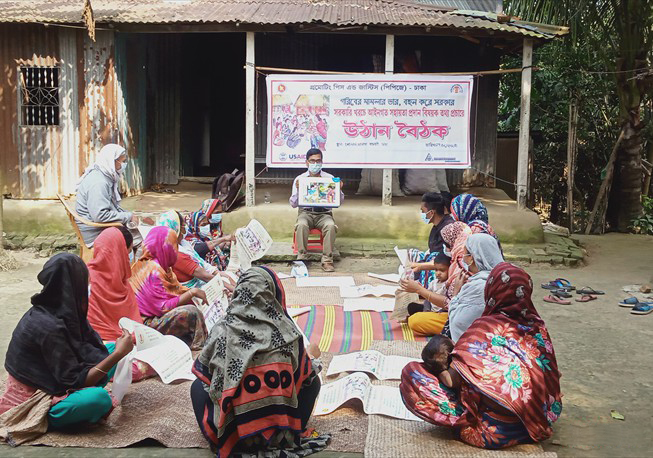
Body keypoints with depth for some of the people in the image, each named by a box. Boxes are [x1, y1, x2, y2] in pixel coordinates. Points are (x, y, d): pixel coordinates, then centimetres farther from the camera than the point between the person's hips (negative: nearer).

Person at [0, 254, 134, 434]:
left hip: (53, 384, 9)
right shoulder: (49, 326, -28)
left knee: (111, 348, 10)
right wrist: (118, 354, -24)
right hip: (33, 403, -9)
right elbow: (75, 380, -25)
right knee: (99, 398, -35)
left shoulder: (44, 311, -1)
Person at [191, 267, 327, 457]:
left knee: (198, 386, 28)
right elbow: (306, 375, 6)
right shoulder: (289, 333, -11)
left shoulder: (222, 332, -11)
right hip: (282, 435, 0)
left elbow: (202, 372, 7)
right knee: (314, 381, 24)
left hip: (232, 438, 1)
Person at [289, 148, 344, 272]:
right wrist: (298, 190, -16)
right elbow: (293, 204, 1)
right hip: (306, 212, 0)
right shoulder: (299, 179, 5)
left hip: (324, 213, 0)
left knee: (331, 226, -33)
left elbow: (339, 201, 7)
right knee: (301, 225, -34)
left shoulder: (329, 178, 6)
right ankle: (301, 259, -25)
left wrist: (339, 190, -13)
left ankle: (327, 260, -28)